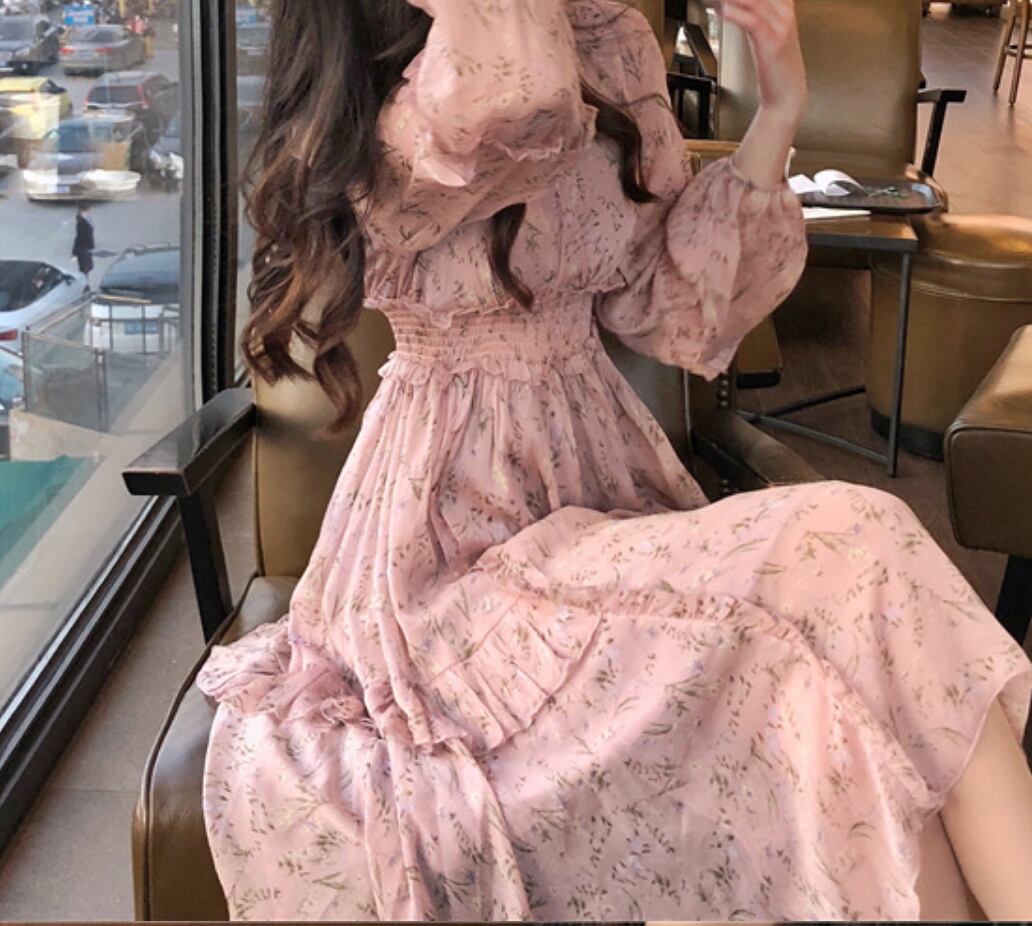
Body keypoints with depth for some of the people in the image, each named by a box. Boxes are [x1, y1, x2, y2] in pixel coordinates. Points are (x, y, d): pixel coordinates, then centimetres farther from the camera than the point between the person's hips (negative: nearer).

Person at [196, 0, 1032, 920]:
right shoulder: (386, 127, -14)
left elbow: (663, 301, 9)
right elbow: (512, 99, -40)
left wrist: (776, 117, -1)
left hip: (603, 482, 6)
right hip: (458, 544, -6)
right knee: (849, 562, -24)